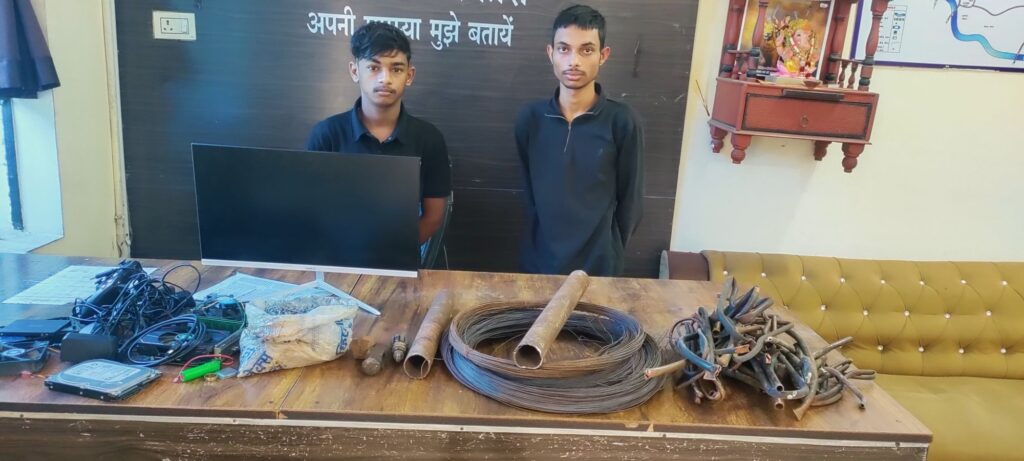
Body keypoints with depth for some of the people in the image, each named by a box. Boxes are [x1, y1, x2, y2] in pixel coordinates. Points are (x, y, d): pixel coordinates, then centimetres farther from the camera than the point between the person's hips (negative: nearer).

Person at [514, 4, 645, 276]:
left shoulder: (623, 123, -11)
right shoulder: (529, 119, -4)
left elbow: (631, 203, -2)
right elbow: (530, 191, 7)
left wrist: (607, 252, 4)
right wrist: (549, 241, 9)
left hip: (598, 268, -2)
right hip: (539, 263, 2)